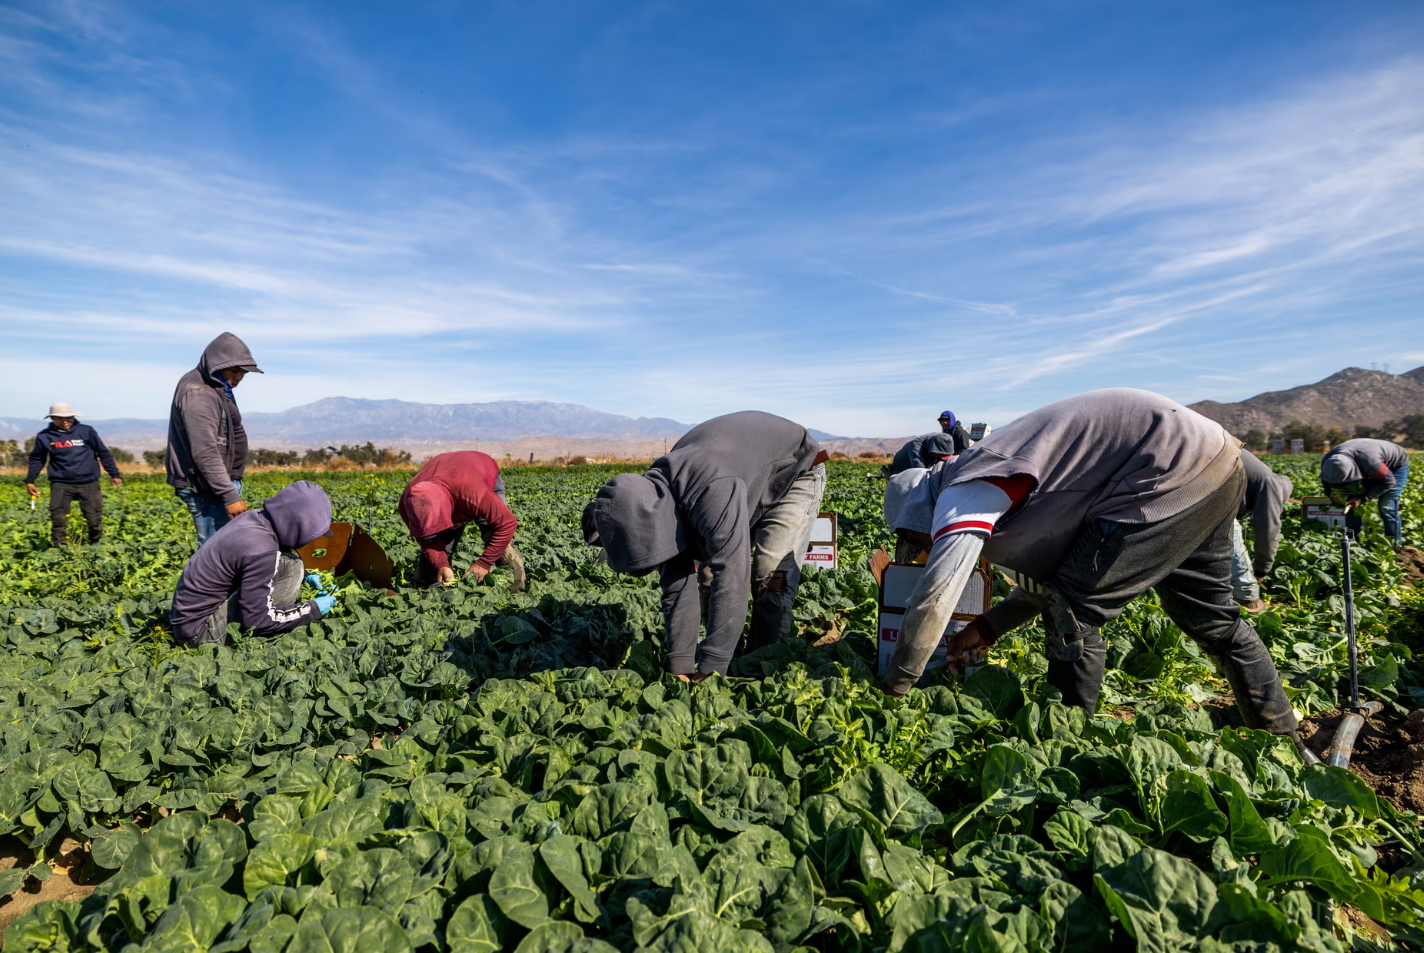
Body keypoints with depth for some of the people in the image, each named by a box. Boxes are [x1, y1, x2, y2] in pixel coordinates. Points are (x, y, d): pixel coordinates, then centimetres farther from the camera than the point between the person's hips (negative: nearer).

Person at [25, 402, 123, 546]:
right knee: (58, 521, -2)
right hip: (61, 485, 1)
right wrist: (29, 481, 12)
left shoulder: (86, 431, 1)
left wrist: (114, 474, 1)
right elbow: (37, 459, 17)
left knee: (94, 521, 2)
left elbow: (103, 453, 5)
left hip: (89, 484, -1)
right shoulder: (44, 436, 5)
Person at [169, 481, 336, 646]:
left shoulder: (255, 517, -5)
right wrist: (313, 609, -13)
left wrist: (303, 577, 10)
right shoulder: (261, 550, -29)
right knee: (290, 565, -20)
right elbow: (256, 618, -23)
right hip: (201, 629, -9)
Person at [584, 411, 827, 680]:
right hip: (749, 473, 7)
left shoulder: (712, 492, -44)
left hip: (796, 470, -7)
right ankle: (732, 660, 16)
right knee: (713, 571, 3)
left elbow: (731, 580, -46)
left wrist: (710, 671, -42)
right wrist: (679, 666, -16)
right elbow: (678, 588, -13)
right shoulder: (658, 504, -17)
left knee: (771, 576, -19)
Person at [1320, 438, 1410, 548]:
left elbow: (1389, 481, -28)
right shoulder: (1328, 461, -30)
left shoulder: (1369, 462, -46)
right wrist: (1330, 492, -27)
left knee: (1386, 507, -13)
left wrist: (1362, 498, -34)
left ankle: (1396, 546, -1)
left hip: (1395, 465, -5)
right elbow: (1326, 478, -7)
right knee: (1352, 502, -3)